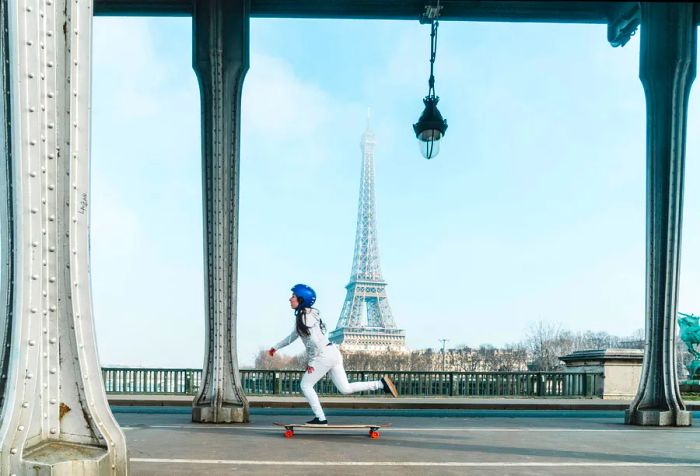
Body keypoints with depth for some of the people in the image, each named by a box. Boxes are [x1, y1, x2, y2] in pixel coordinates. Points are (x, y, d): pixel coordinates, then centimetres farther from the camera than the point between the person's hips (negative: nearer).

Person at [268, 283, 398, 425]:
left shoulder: (306, 317, -14)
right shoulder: (301, 315, 16)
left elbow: (314, 341, -22)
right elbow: (293, 336, 31)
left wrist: (310, 362, -13)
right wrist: (277, 347, 35)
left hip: (325, 355, -9)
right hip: (333, 353, 9)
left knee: (306, 385, 3)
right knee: (345, 388, 8)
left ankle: (320, 418, 4)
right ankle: (381, 383, 3)